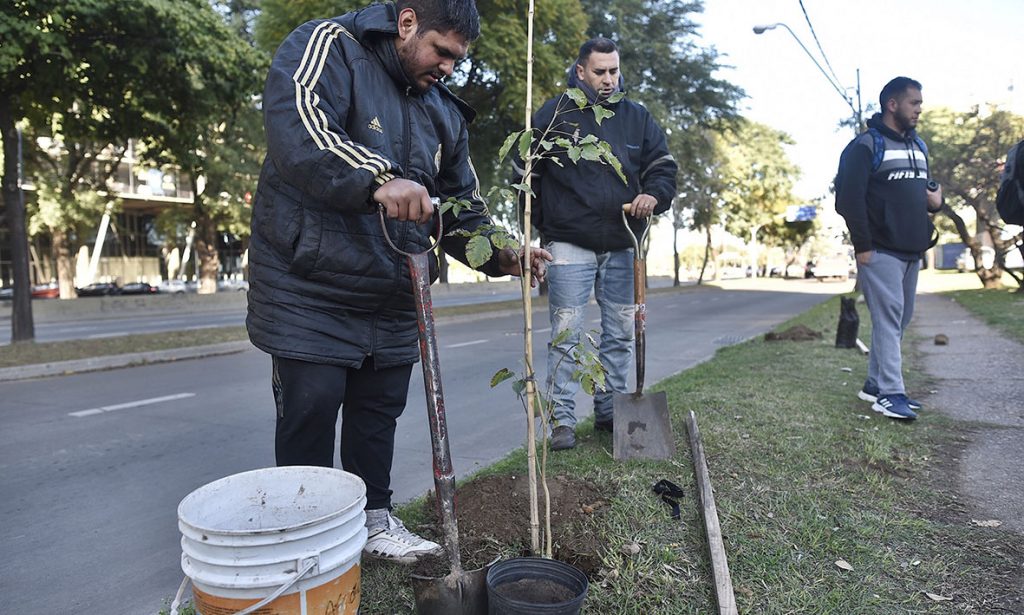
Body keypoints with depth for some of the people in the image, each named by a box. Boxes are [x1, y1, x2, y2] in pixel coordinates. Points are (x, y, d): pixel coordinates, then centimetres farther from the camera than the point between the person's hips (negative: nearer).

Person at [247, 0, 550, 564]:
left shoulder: (443, 112, 12)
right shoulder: (330, 47, -7)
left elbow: (460, 206, 14)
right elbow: (295, 124, -29)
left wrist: (500, 256, -2)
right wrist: (379, 178, -43)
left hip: (391, 299, 6)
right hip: (309, 287, -6)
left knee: (379, 411, 14)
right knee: (310, 412, -1)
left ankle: (373, 517, 32)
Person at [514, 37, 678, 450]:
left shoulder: (636, 117, 11)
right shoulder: (555, 114, 1)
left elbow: (663, 166, 13)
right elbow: (526, 172, 3)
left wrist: (653, 195, -10)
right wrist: (540, 228, 0)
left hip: (622, 247, 5)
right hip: (570, 246, -4)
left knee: (620, 334, 10)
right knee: (566, 335, -5)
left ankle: (609, 411, 23)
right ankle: (562, 420, 3)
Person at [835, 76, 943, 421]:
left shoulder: (918, 146, 19)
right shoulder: (867, 145, -6)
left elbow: (925, 186, 28)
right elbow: (849, 197, -14)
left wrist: (935, 197, 3)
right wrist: (862, 245, -16)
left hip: (912, 251, 8)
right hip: (881, 251, -8)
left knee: (899, 321, 10)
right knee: (888, 319, -9)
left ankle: (876, 385, 18)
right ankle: (890, 394, -5)